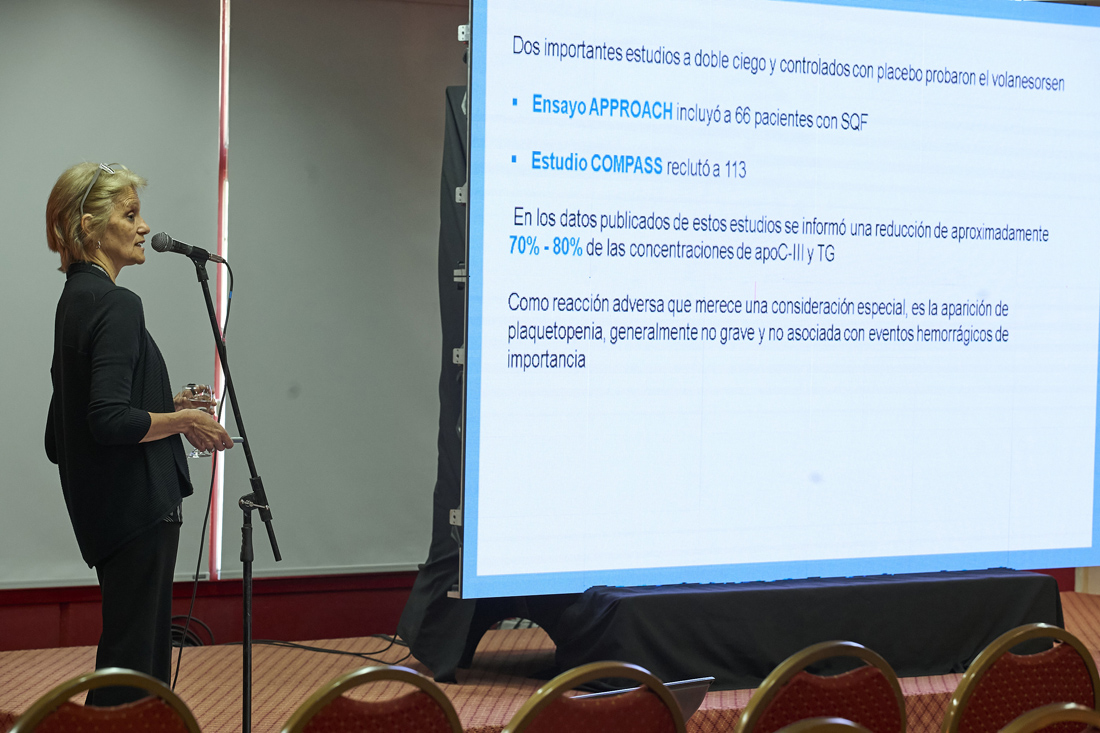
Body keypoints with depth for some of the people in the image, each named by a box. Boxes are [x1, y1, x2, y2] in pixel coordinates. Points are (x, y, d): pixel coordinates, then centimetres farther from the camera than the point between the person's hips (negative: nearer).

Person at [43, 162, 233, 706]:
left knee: (148, 641, 17)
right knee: (131, 659, -4)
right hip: (136, 504, -10)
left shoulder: (75, 300, 13)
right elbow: (111, 421, -26)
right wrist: (184, 421, -12)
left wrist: (166, 405, 15)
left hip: (107, 509, 10)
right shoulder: (115, 304, -17)